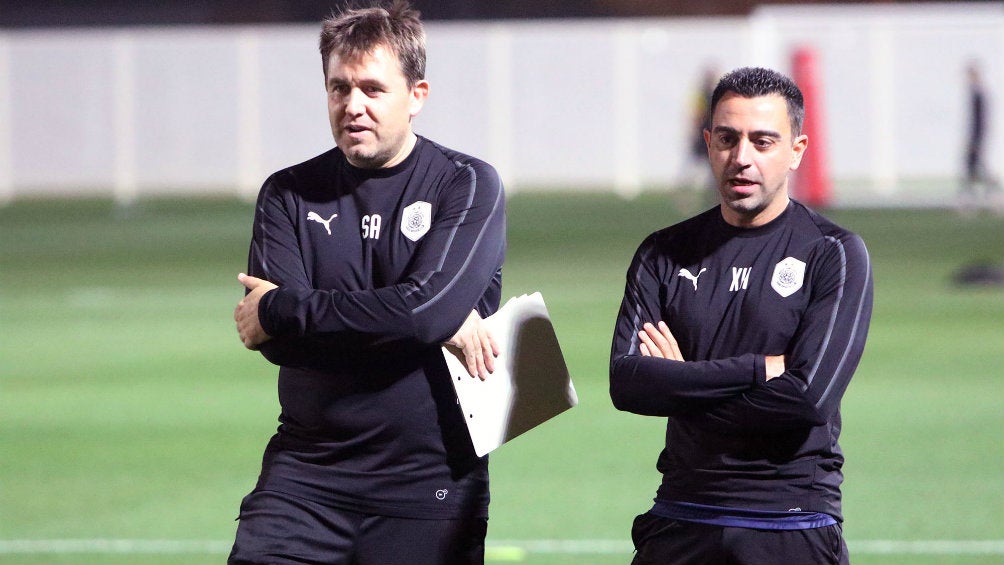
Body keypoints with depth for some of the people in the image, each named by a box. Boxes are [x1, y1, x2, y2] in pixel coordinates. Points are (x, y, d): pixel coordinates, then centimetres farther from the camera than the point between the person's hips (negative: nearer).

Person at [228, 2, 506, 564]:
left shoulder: (468, 186, 0)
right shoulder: (288, 195, 6)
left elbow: (426, 306, -17)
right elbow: (276, 342, -8)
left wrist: (281, 309, -11)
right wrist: (440, 325, -13)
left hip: (429, 481, -2)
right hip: (306, 471, 2)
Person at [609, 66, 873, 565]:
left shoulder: (834, 255, -2)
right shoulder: (664, 255, 9)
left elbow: (809, 398, -14)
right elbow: (626, 383, -5)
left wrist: (683, 382, -7)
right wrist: (759, 369, -12)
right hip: (680, 522, 3)